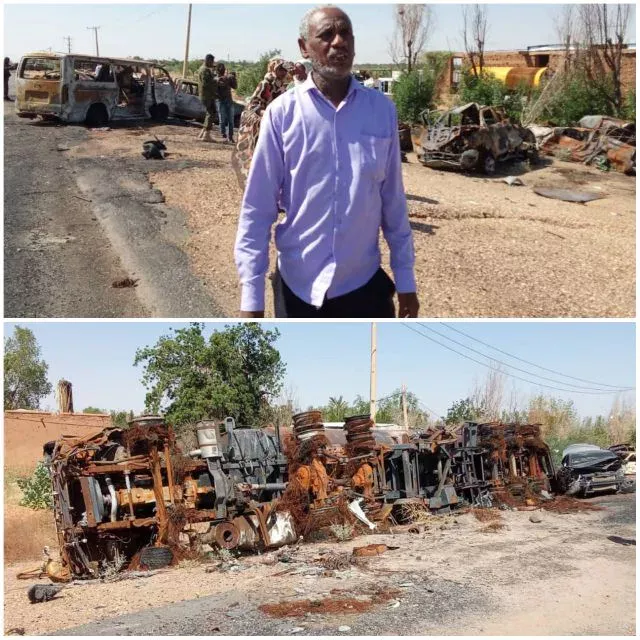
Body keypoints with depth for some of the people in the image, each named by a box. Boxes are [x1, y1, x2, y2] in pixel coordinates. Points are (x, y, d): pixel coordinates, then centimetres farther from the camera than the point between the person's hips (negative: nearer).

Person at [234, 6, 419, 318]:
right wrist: (251, 293, -9)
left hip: (365, 284, 2)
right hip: (299, 286, -1)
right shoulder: (282, 113, -8)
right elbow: (257, 207, -6)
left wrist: (405, 277, 6)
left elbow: (393, 201, 4)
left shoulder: (382, 110, -2)